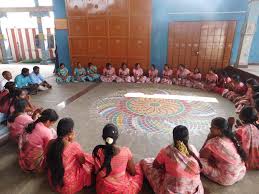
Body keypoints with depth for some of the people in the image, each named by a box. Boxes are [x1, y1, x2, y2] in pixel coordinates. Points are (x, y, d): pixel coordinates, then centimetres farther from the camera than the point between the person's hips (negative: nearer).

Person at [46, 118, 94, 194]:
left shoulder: (51, 143, -13)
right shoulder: (74, 146, -27)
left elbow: (48, 161, 6)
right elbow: (82, 161, -7)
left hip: (53, 182, 6)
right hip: (68, 186, -5)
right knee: (91, 160, 11)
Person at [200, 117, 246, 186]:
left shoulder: (214, 142, -24)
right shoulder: (231, 138, -2)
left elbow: (201, 155, -9)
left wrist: (208, 139, -10)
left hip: (228, 178, -8)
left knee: (200, 161, -7)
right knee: (212, 154, 19)